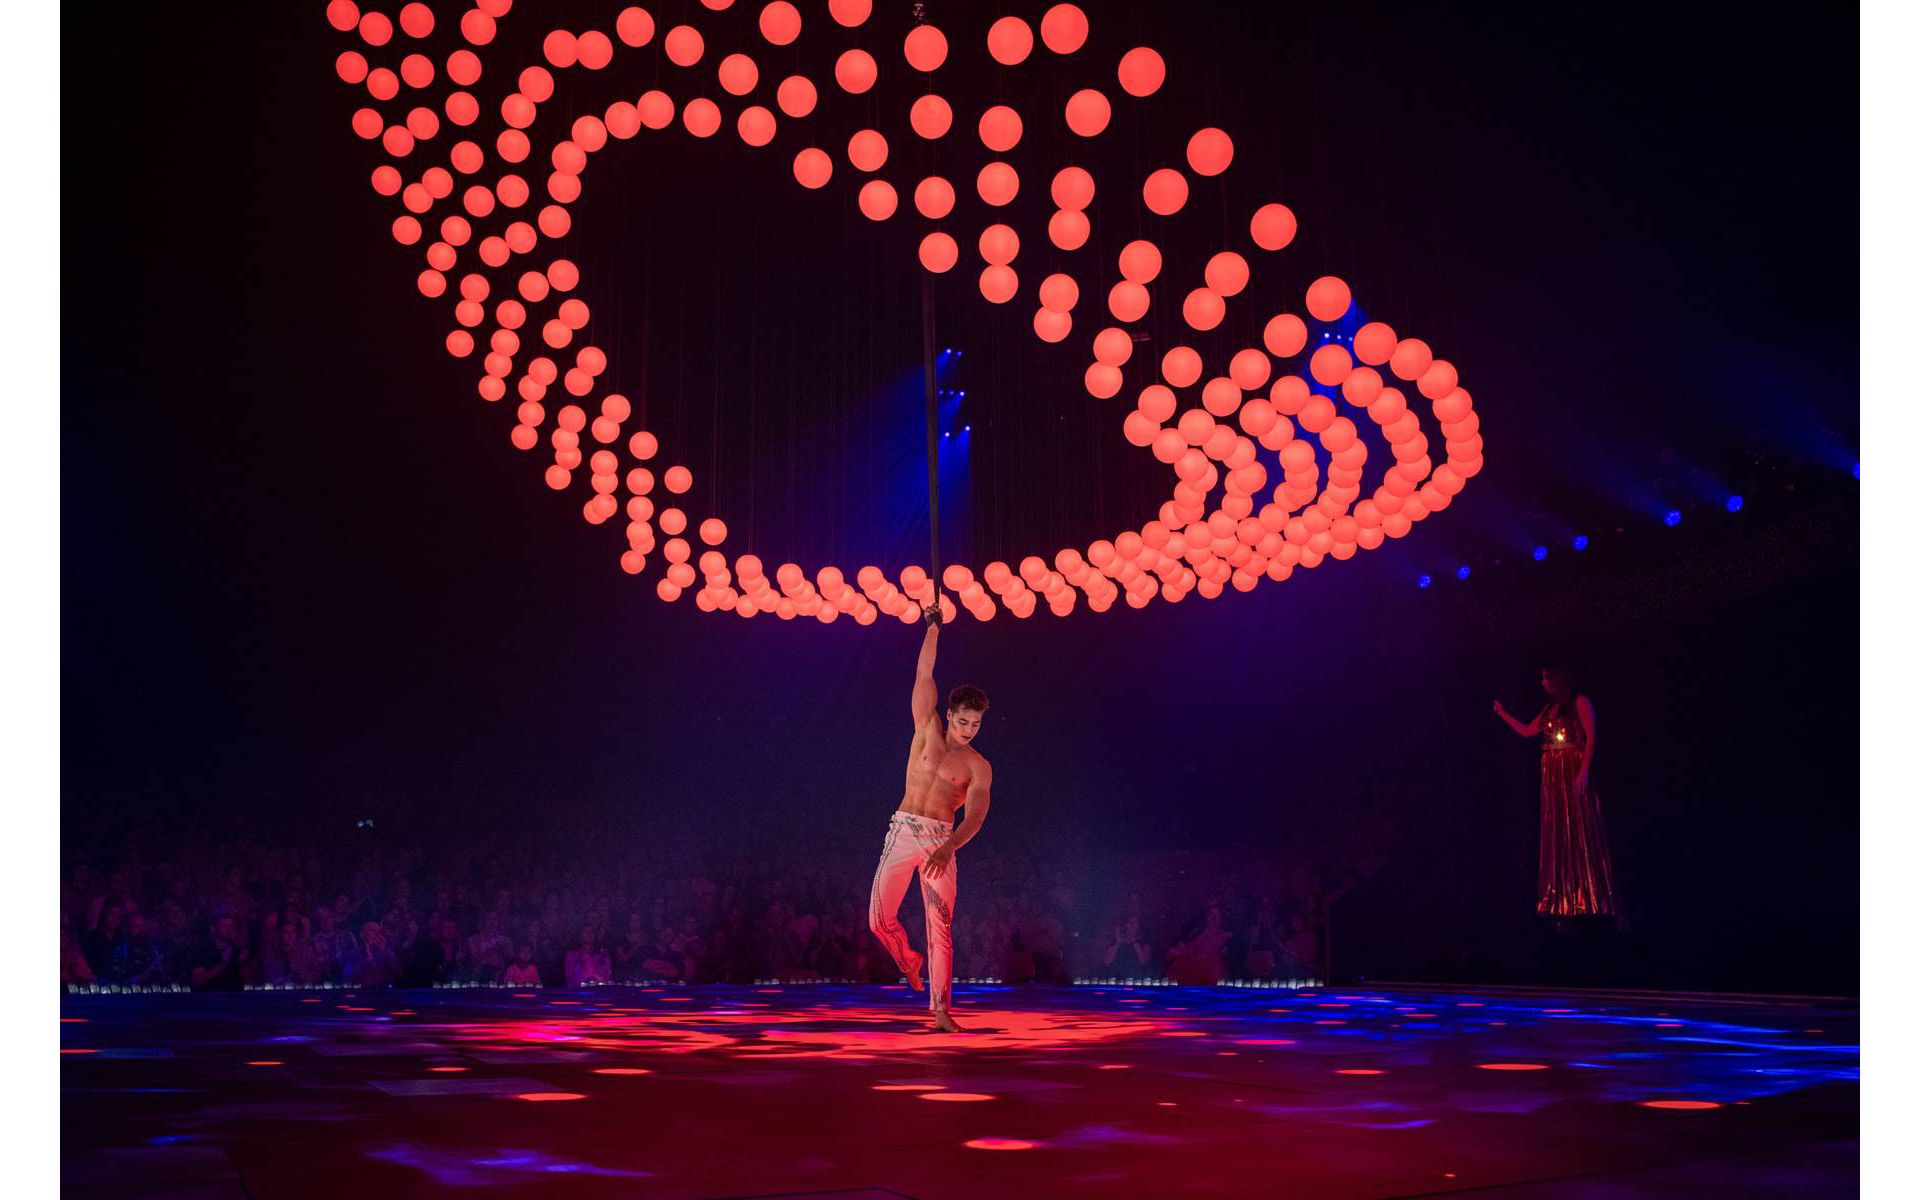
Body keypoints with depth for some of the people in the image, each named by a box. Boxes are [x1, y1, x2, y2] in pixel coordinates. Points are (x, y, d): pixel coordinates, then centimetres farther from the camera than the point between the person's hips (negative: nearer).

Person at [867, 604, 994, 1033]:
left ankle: (941, 1010, -4)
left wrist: (947, 849, -27)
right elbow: (923, 675, 3)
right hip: (902, 832, 2)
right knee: (879, 919, -1)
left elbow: (974, 818, -10)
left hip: (941, 840, -2)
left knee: (941, 926, -7)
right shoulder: (928, 728, 8)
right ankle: (910, 961, 31)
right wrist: (933, 628, -4)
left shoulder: (978, 767, 2)